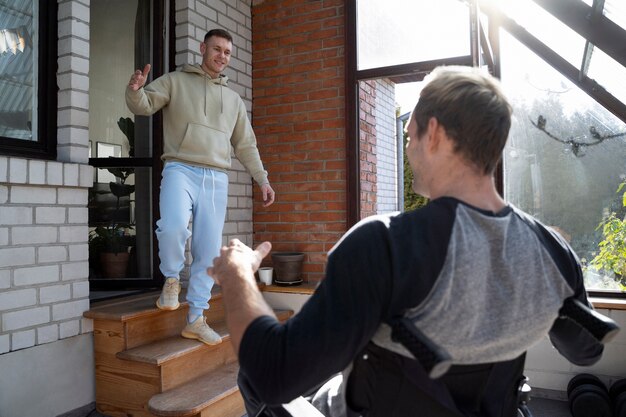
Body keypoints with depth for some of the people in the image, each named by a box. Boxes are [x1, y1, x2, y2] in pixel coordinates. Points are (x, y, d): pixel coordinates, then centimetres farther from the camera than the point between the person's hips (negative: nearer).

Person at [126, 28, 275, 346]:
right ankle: (171, 279, -1)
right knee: (174, 226, -32)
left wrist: (262, 180, 13)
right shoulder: (175, 81, 11)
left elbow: (246, 146, 22)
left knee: (208, 253, 3)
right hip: (180, 169, -4)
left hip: (216, 179, 4)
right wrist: (135, 90, -23)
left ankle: (196, 320, 16)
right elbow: (144, 106, 1)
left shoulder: (234, 99, 22)